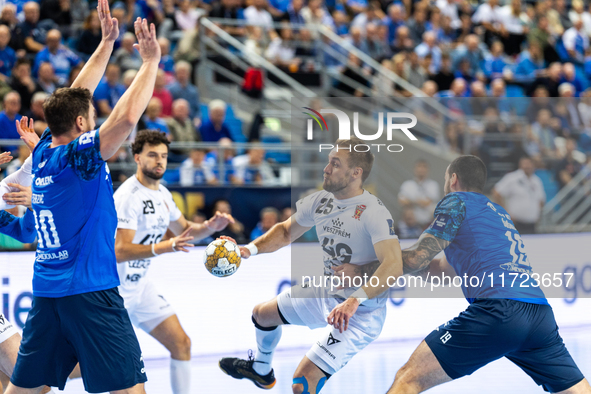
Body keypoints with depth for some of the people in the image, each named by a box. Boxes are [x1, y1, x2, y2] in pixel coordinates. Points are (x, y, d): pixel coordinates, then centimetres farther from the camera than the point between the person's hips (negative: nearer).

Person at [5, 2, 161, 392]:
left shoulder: (43, 152, 8)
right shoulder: (78, 156, -12)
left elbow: (74, 99, 18)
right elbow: (127, 117, -23)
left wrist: (107, 42, 20)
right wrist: (151, 60, -12)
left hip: (46, 291, 8)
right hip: (89, 288, -8)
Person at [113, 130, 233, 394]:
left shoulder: (162, 193, 9)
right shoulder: (129, 195, -19)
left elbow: (184, 230, 23)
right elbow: (120, 251, -26)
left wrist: (210, 227, 3)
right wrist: (161, 248, -38)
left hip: (139, 286, 9)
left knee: (181, 344, 5)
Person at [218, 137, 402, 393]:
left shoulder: (373, 212, -28)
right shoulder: (319, 201, -4)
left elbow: (393, 266, -38)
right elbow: (285, 232, 14)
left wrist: (357, 300, -49)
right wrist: (251, 249, -1)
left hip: (360, 315, -8)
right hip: (325, 295, 9)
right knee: (262, 314, 27)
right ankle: (261, 370, 57)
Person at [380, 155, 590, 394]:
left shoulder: (456, 201, 10)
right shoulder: (497, 212, 32)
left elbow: (416, 260, 2)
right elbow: (448, 270, 41)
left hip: (499, 309, -7)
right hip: (540, 315, 7)